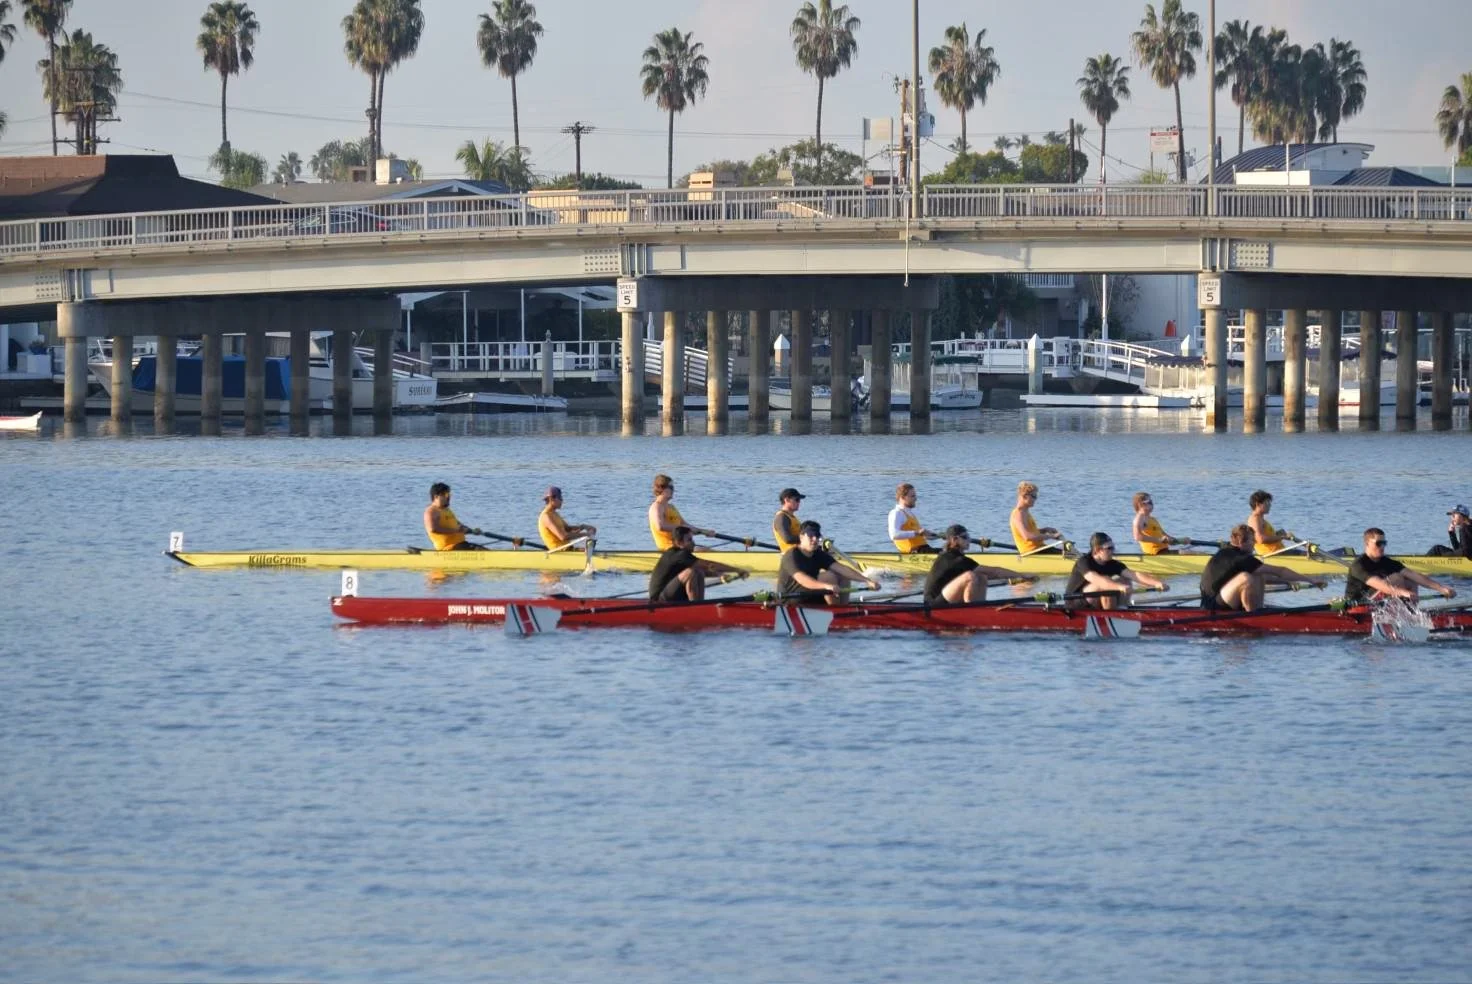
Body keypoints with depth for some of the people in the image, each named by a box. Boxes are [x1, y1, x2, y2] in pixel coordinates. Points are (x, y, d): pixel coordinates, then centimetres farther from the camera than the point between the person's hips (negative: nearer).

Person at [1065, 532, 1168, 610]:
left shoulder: (1112, 564, 0)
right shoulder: (1084, 562, -20)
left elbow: (1134, 575, -13)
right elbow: (1095, 579, -40)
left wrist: (1156, 583, -29)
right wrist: (1119, 587, -54)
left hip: (1093, 605, 7)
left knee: (1124, 580, -4)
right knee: (1106, 584, -30)